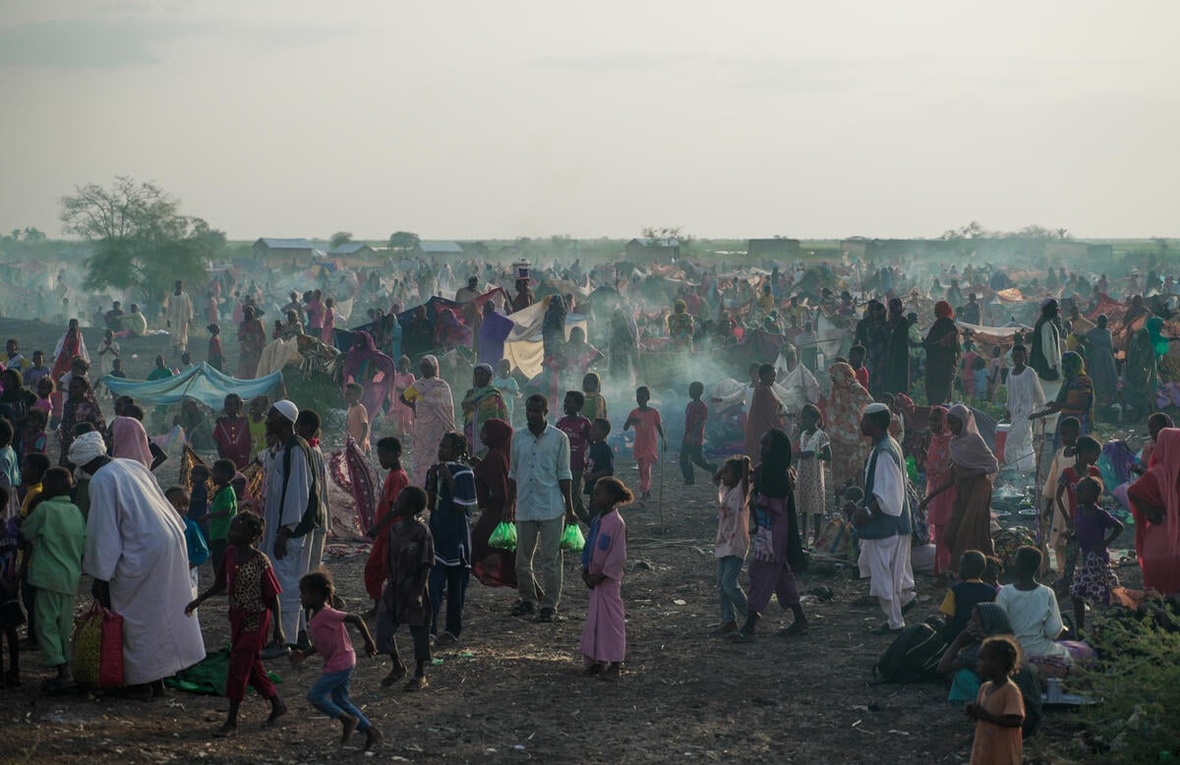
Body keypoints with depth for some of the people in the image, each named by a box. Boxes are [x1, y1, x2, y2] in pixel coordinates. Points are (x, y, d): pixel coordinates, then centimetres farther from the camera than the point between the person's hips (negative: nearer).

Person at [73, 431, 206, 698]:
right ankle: (160, 677, 24)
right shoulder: (133, 465, 14)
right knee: (164, 612, 16)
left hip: (143, 553, -8)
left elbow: (103, 530, -12)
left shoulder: (100, 481, -9)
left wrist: (100, 577, -9)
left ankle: (143, 682, 10)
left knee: (137, 618, 5)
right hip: (171, 541, 8)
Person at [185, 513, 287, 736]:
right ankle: (277, 705, 32)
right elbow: (221, 584, 15)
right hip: (237, 617, 7)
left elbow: (273, 596, -14)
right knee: (252, 666, 15)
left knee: (239, 665, -7)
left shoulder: (260, 561, -19)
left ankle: (231, 722, -1)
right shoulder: (230, 554, 0)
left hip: (255, 619, -7)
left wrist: (278, 628, -13)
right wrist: (198, 600, 8)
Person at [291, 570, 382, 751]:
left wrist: (369, 641, -20)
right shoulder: (315, 617, 8)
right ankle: (371, 732, 18)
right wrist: (303, 654, 5)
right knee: (340, 700, 14)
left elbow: (355, 618, -26)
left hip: (341, 664, -10)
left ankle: (348, 720, 3)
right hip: (335, 664, 10)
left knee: (315, 695, -7)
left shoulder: (327, 614, -22)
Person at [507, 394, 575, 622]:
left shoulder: (559, 438, -2)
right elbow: (513, 474, 14)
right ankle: (527, 599, 24)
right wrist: (509, 505, 12)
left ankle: (550, 604, 6)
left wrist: (569, 508, -2)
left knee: (551, 559, -1)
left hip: (551, 508, -4)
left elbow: (564, 475, 1)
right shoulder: (518, 438, 7)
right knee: (523, 558, 9)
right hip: (525, 507, 4)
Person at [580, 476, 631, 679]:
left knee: (611, 618, -3)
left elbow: (618, 555, -19)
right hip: (595, 578, 9)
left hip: (609, 579, -9)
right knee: (595, 618, 12)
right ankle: (598, 661, 21)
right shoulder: (597, 520, 8)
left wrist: (601, 575, -16)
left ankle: (614, 664, 2)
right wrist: (586, 570, 6)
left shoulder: (616, 523, -18)